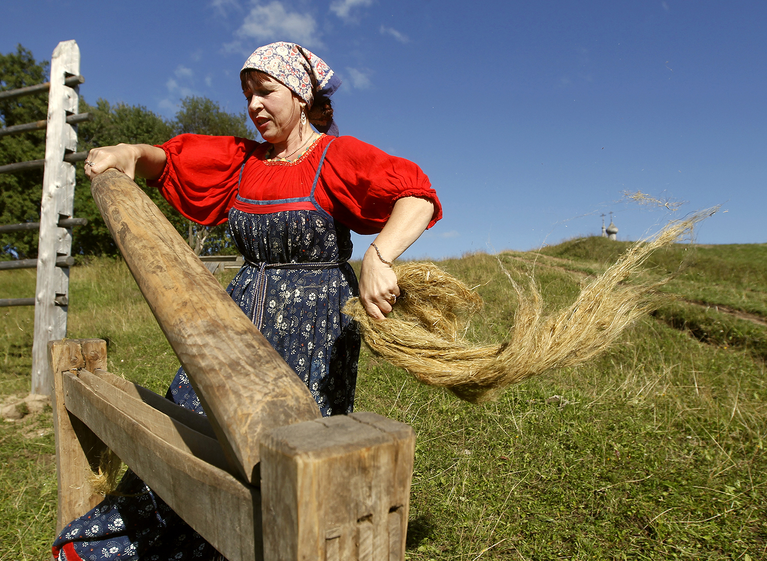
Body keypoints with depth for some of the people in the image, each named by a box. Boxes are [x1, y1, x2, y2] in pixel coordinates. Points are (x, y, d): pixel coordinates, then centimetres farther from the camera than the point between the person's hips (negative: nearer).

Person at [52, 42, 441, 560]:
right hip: (243, 323, 5)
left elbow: (418, 196, -23)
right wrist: (130, 153, -1)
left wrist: (379, 256, -41)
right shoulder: (240, 158, 9)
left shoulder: (336, 157, -9)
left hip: (313, 336, -5)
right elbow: (170, 158, 21)